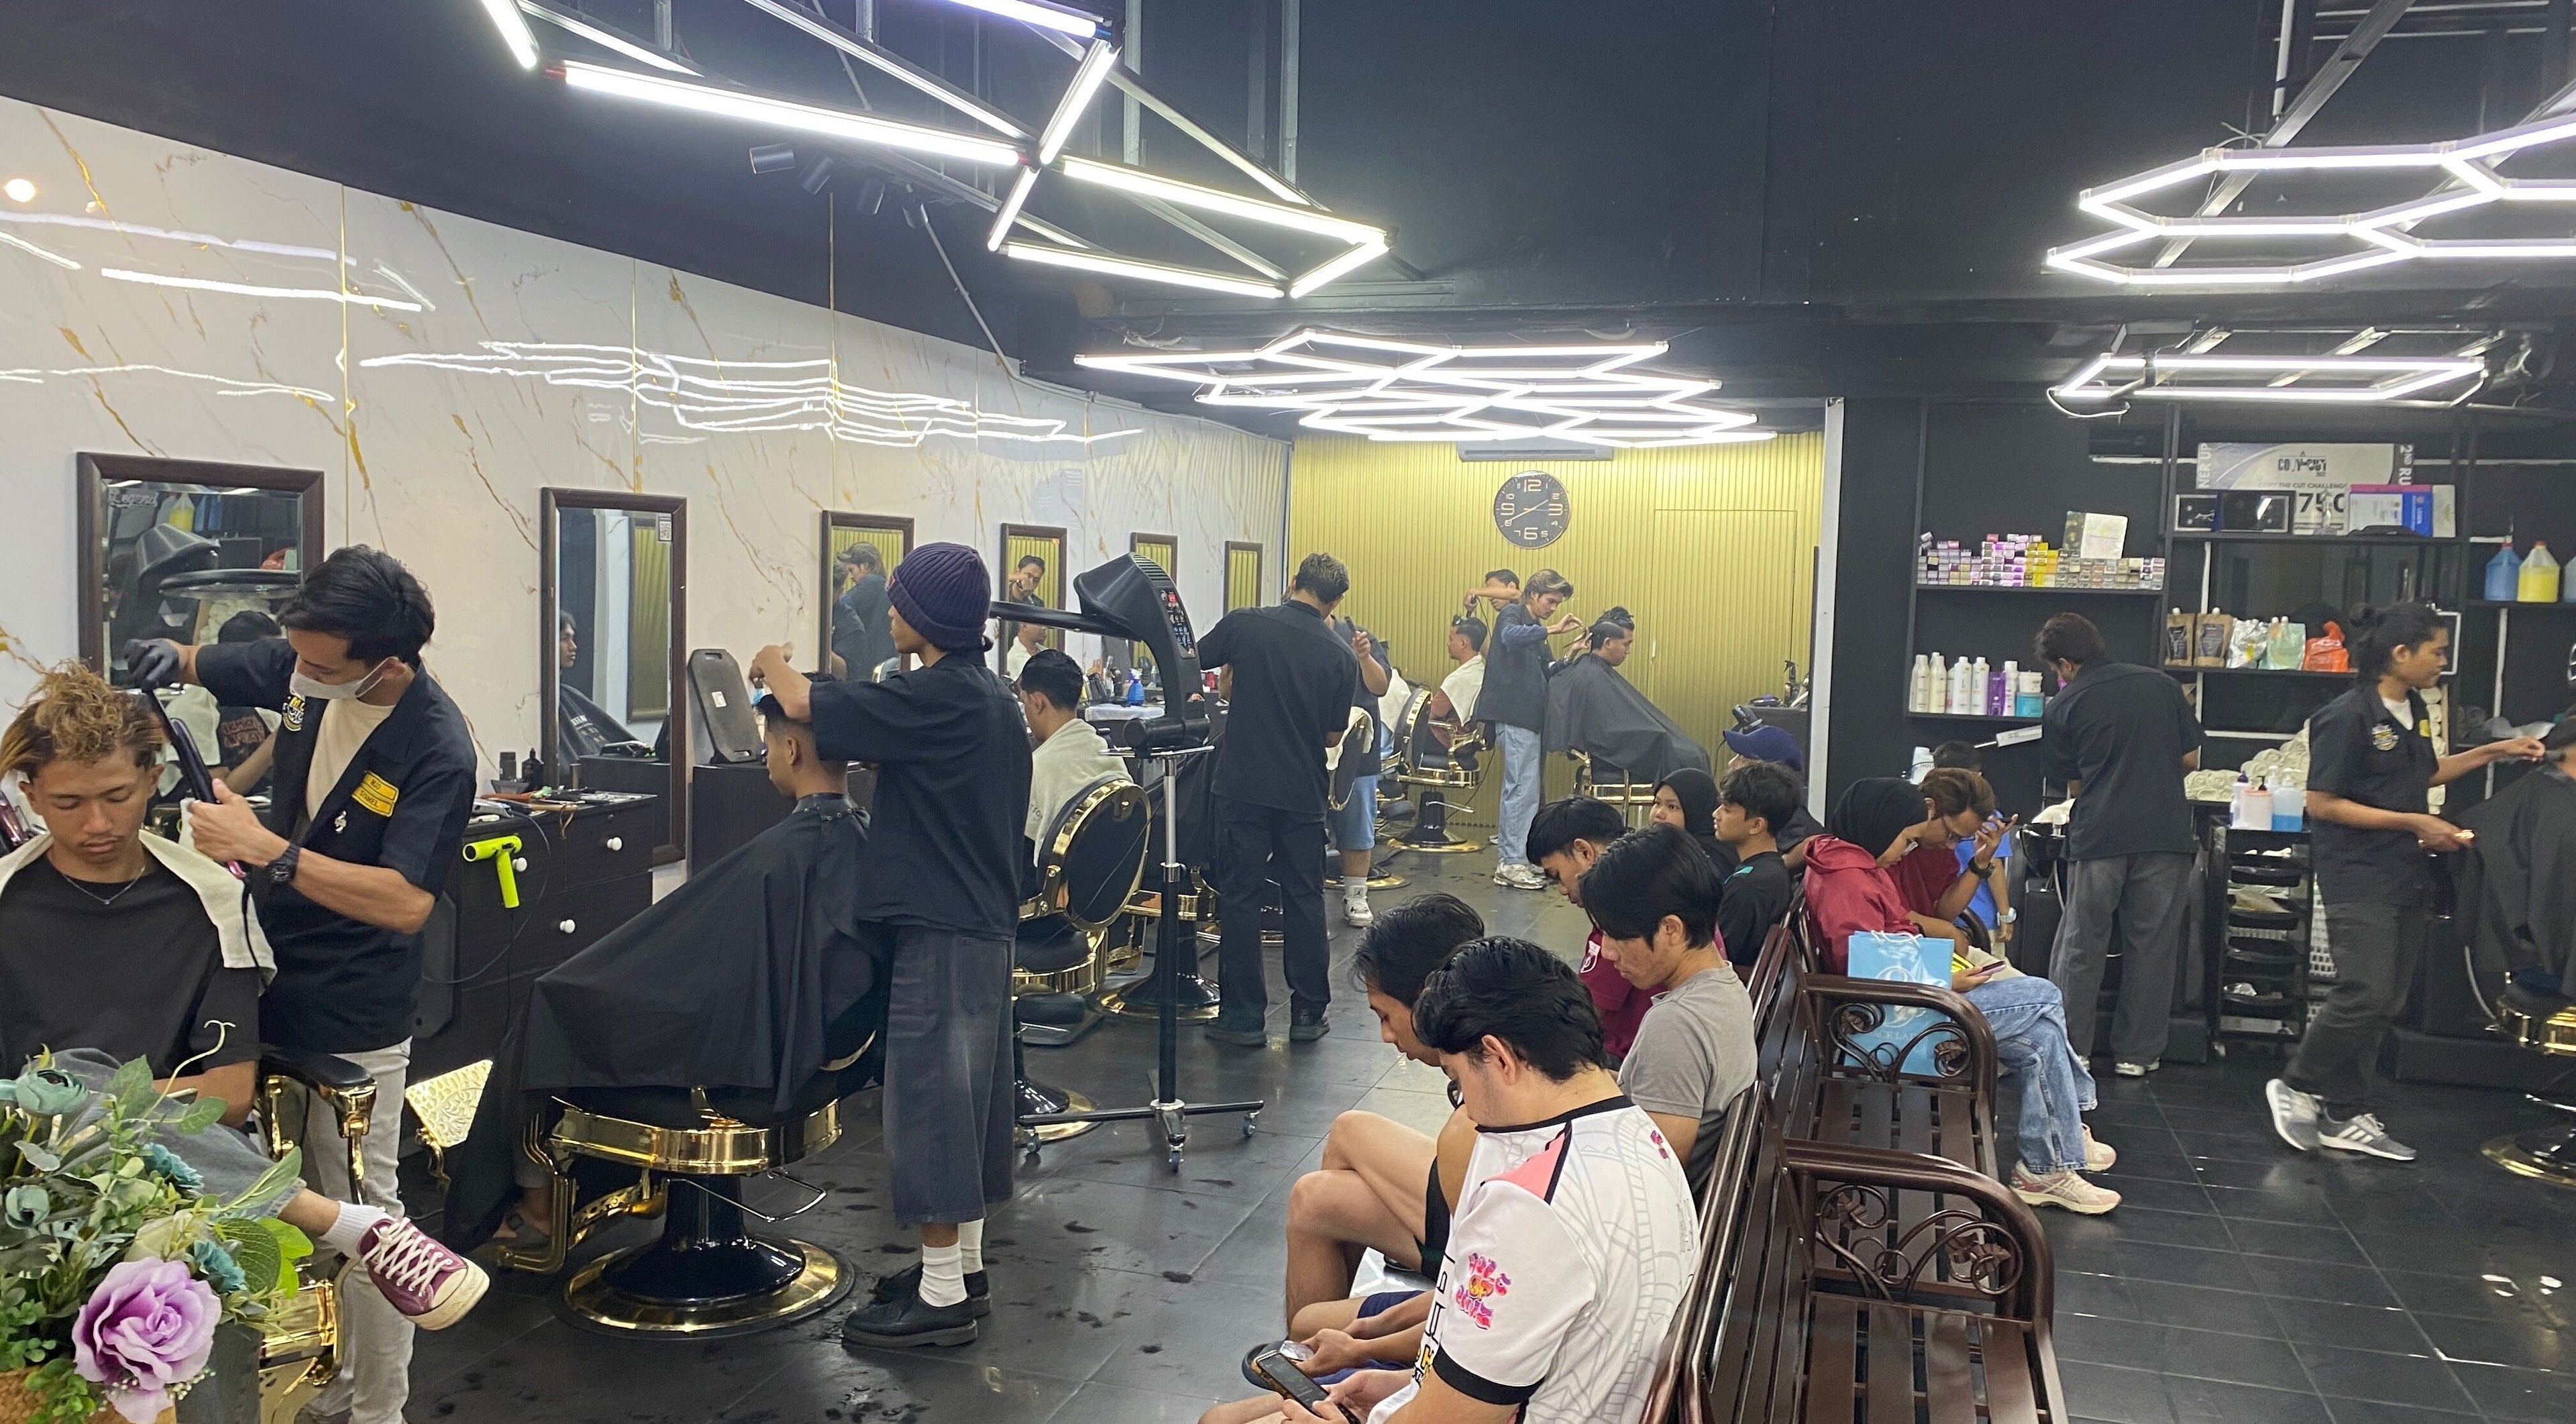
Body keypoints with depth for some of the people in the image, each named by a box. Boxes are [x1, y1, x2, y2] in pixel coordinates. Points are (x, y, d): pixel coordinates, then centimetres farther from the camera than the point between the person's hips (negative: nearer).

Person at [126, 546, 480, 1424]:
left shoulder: (437, 749, -23)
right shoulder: (299, 666, -4)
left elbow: (407, 903, -29)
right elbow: (205, 667, 15)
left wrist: (262, 848, -32)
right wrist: (170, 659, -9)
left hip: (352, 1019, -7)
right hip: (266, 984, 7)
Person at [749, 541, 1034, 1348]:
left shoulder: (937, 697, -18)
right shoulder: (993, 698, 10)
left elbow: (806, 708, -14)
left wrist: (774, 667, 4)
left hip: (938, 931, -10)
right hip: (986, 922, 10)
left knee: (929, 1094, -4)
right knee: (968, 1087, 16)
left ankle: (941, 1299, 1)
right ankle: (963, 1257, 28)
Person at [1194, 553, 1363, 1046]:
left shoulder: (1244, 624, -7)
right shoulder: (1341, 657, -2)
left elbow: (1192, 662, 8)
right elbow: (1333, 735, 5)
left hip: (1244, 786, -2)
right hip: (1303, 793, 2)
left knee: (1240, 898, 5)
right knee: (1304, 899, 11)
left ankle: (1244, 1016, 8)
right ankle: (1308, 1013, 17)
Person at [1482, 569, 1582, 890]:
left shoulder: (1535, 627, 24)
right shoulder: (1512, 614, -4)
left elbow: (1542, 674, 20)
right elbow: (1510, 636, -29)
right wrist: (1552, 630, -30)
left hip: (1529, 718, 10)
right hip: (1515, 716, -10)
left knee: (1516, 788, 12)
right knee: (1524, 790, -11)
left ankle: (1508, 858, 17)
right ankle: (1512, 863, -9)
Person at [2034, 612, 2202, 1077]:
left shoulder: (2064, 707, 2)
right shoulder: (2162, 685, 8)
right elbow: (2191, 759, 12)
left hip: (2099, 834, -2)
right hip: (2165, 831, 2)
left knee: (2081, 946, 8)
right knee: (2152, 947, 8)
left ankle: (2071, 1049, 8)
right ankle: (2136, 1054, 12)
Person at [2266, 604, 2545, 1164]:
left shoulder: (2412, 710, 10)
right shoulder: (2348, 717, -16)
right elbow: (2322, 804, -17)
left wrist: (2494, 751, 20)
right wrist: (2413, 823, -17)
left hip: (2405, 878, 9)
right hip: (2359, 879, -9)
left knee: (2384, 1003, 9)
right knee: (2364, 995, -14)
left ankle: (2347, 1117, 15)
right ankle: (2296, 1086, 6)